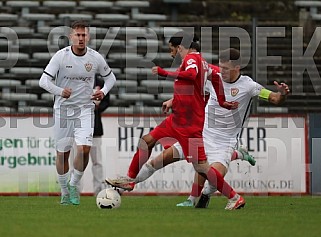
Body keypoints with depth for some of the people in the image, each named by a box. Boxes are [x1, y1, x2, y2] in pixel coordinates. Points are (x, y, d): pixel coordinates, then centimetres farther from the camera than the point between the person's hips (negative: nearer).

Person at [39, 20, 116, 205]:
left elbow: (110, 77, 13)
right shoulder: (61, 56, -10)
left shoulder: (96, 58, -4)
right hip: (63, 109, 0)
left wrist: (104, 92, -6)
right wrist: (60, 91, -27)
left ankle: (74, 184, 4)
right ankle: (65, 192, 22)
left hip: (85, 109, 1)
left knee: (84, 148, -18)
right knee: (62, 153, 4)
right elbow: (44, 80, -12)